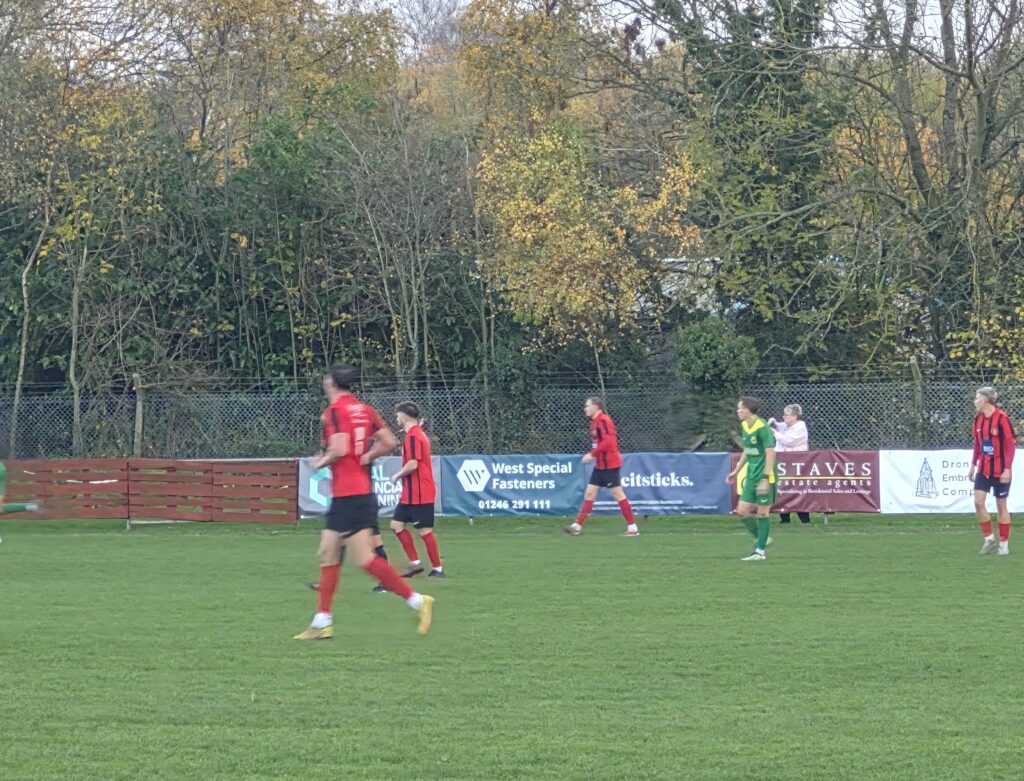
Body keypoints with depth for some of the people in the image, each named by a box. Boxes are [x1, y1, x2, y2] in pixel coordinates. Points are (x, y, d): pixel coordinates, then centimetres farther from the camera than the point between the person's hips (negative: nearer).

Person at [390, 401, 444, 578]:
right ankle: (415, 562, 10)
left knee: (424, 530, -5)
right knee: (397, 524, 11)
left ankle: (437, 568, 1)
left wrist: (397, 476, -9)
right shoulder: (418, 434, 15)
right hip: (410, 494, 10)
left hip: (418, 495, -10)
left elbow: (412, 464, -24)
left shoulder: (413, 436, -16)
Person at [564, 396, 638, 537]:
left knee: (617, 493, -6)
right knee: (590, 493, 8)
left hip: (610, 465, -10)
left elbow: (607, 441, -25)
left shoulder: (603, 421, -16)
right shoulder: (595, 421, 13)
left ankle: (632, 527, -1)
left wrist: (592, 454, -22)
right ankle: (577, 525, 10)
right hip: (600, 465, 10)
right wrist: (594, 455, 8)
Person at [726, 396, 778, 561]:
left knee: (762, 513, -1)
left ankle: (760, 552, 5)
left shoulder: (762, 428, -17)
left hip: (765, 477, -8)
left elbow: (770, 453, -19)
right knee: (742, 511, 5)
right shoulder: (745, 426, 9)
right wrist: (736, 472, 22)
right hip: (751, 476, 8)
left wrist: (765, 478, -23)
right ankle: (762, 538, 22)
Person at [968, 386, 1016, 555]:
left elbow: (1011, 444, -15)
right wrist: (973, 465, 14)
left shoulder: (1002, 418, -15)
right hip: (983, 469, 6)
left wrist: (1007, 469, -18)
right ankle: (988, 538, 8)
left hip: (1000, 471, -6)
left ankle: (1004, 544, 12)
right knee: (978, 501, -6)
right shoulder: (978, 419, 5)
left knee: (1001, 505, 2)